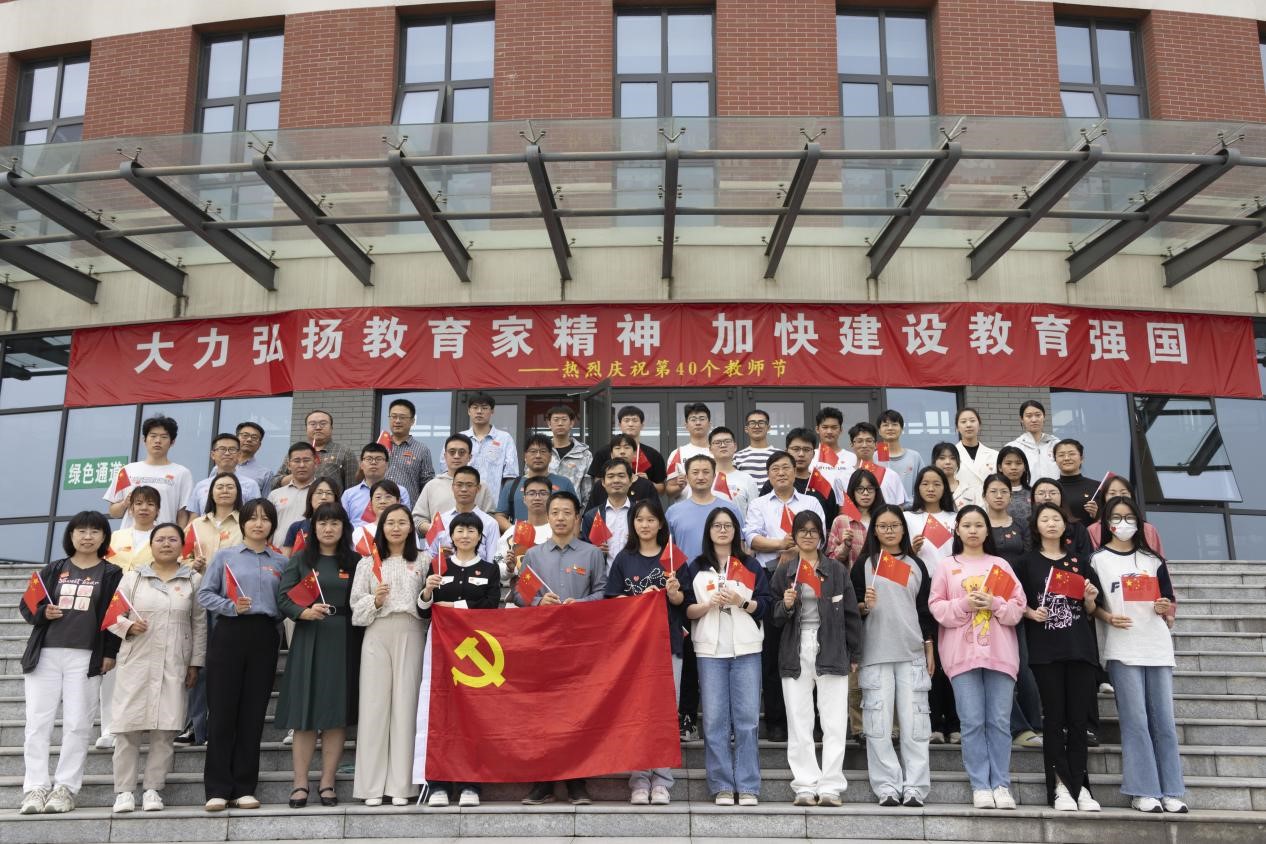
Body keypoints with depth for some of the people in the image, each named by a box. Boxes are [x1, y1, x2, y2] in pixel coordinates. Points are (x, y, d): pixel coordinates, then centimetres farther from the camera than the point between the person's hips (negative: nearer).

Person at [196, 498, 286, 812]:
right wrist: (231, 606, -13)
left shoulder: (281, 562, 13)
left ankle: (244, 788, 11)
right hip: (229, 635, -2)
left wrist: (277, 615, -7)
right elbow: (204, 593, 0)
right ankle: (217, 789, 5)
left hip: (265, 638, 2)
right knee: (222, 712, -1)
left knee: (253, 714, 4)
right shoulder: (225, 556, 7)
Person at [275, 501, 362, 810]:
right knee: (305, 715, 0)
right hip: (308, 641, -1)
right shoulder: (300, 560, 8)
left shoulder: (354, 562, 9)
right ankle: (300, 784, 7)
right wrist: (305, 612, -18)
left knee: (338, 715, 1)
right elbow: (283, 597, -1)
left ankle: (327, 783, 9)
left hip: (344, 643, 1)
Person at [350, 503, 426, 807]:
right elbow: (356, 604, 6)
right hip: (377, 636, 0)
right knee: (374, 705, -2)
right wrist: (375, 601, -10)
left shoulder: (421, 563, 11)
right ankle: (372, 786, 5)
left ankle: (401, 785, 5)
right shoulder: (367, 563, 11)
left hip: (410, 636, 0)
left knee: (405, 705, -1)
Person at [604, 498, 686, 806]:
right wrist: (640, 598, -9)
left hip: (668, 642, 0)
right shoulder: (624, 559, 10)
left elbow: (681, 602, 6)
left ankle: (661, 783, 4)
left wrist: (673, 592, -16)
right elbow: (611, 600, 7)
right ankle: (639, 782, 5)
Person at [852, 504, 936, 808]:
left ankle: (915, 787, 4)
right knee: (878, 724, -3)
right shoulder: (864, 563, 6)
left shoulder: (916, 564, 12)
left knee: (914, 724, -1)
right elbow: (852, 608, 5)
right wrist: (864, 605, -17)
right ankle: (887, 787, 3)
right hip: (875, 654, -2)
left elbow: (925, 610, 13)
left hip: (912, 652, 2)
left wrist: (930, 650, 8)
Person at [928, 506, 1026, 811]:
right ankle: (980, 786, 3)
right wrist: (964, 605, -13)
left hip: (999, 651, 1)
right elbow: (937, 608, 2)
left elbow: (1018, 606, 6)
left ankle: (1001, 785, 6)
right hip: (962, 652, -1)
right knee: (972, 721, -3)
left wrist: (994, 604, -12)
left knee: (1000, 721, -1)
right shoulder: (946, 568, 10)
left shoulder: (1001, 565, 13)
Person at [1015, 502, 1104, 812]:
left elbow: (1090, 612, 15)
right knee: (1055, 717, -2)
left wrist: (1090, 599, -5)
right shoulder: (1028, 562, 7)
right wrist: (1031, 613, -13)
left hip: (1080, 646, 2)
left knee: (1078, 718, 1)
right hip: (1045, 649, -2)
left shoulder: (1080, 563, 14)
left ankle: (1079, 785, 7)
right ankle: (1060, 786, 1)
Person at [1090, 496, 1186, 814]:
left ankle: (1170, 791, 7)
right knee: (1135, 720, -5)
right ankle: (1143, 791, 0)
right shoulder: (1098, 559, 5)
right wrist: (1108, 617, -15)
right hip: (1122, 648, -3)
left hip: (1158, 646, 3)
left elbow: (1169, 602, 15)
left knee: (1163, 721, 3)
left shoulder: (1152, 559, 14)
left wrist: (1166, 608, -6)